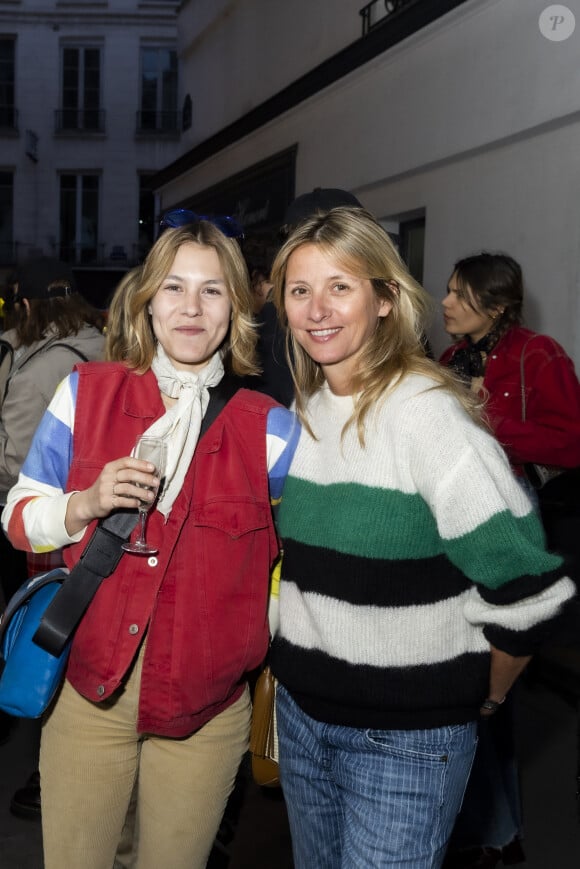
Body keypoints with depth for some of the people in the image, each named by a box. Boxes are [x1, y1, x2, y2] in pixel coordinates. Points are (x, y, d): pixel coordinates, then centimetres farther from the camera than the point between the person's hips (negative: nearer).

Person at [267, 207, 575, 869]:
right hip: (301, 712, 7)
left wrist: (484, 697, -7)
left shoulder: (426, 412, -20)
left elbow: (522, 584, -20)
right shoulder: (303, 413, 5)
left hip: (406, 737, -7)